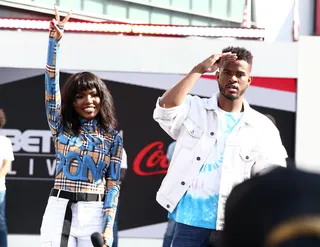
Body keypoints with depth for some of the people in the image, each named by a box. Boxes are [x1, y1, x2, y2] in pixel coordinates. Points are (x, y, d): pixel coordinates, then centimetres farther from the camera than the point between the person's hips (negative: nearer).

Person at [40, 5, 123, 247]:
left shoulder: (113, 138, 7)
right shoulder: (62, 127, 8)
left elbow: (113, 183, 3)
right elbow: (52, 83, -1)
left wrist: (108, 227, -6)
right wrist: (55, 40, -11)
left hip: (93, 212, 0)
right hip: (59, 209, 0)